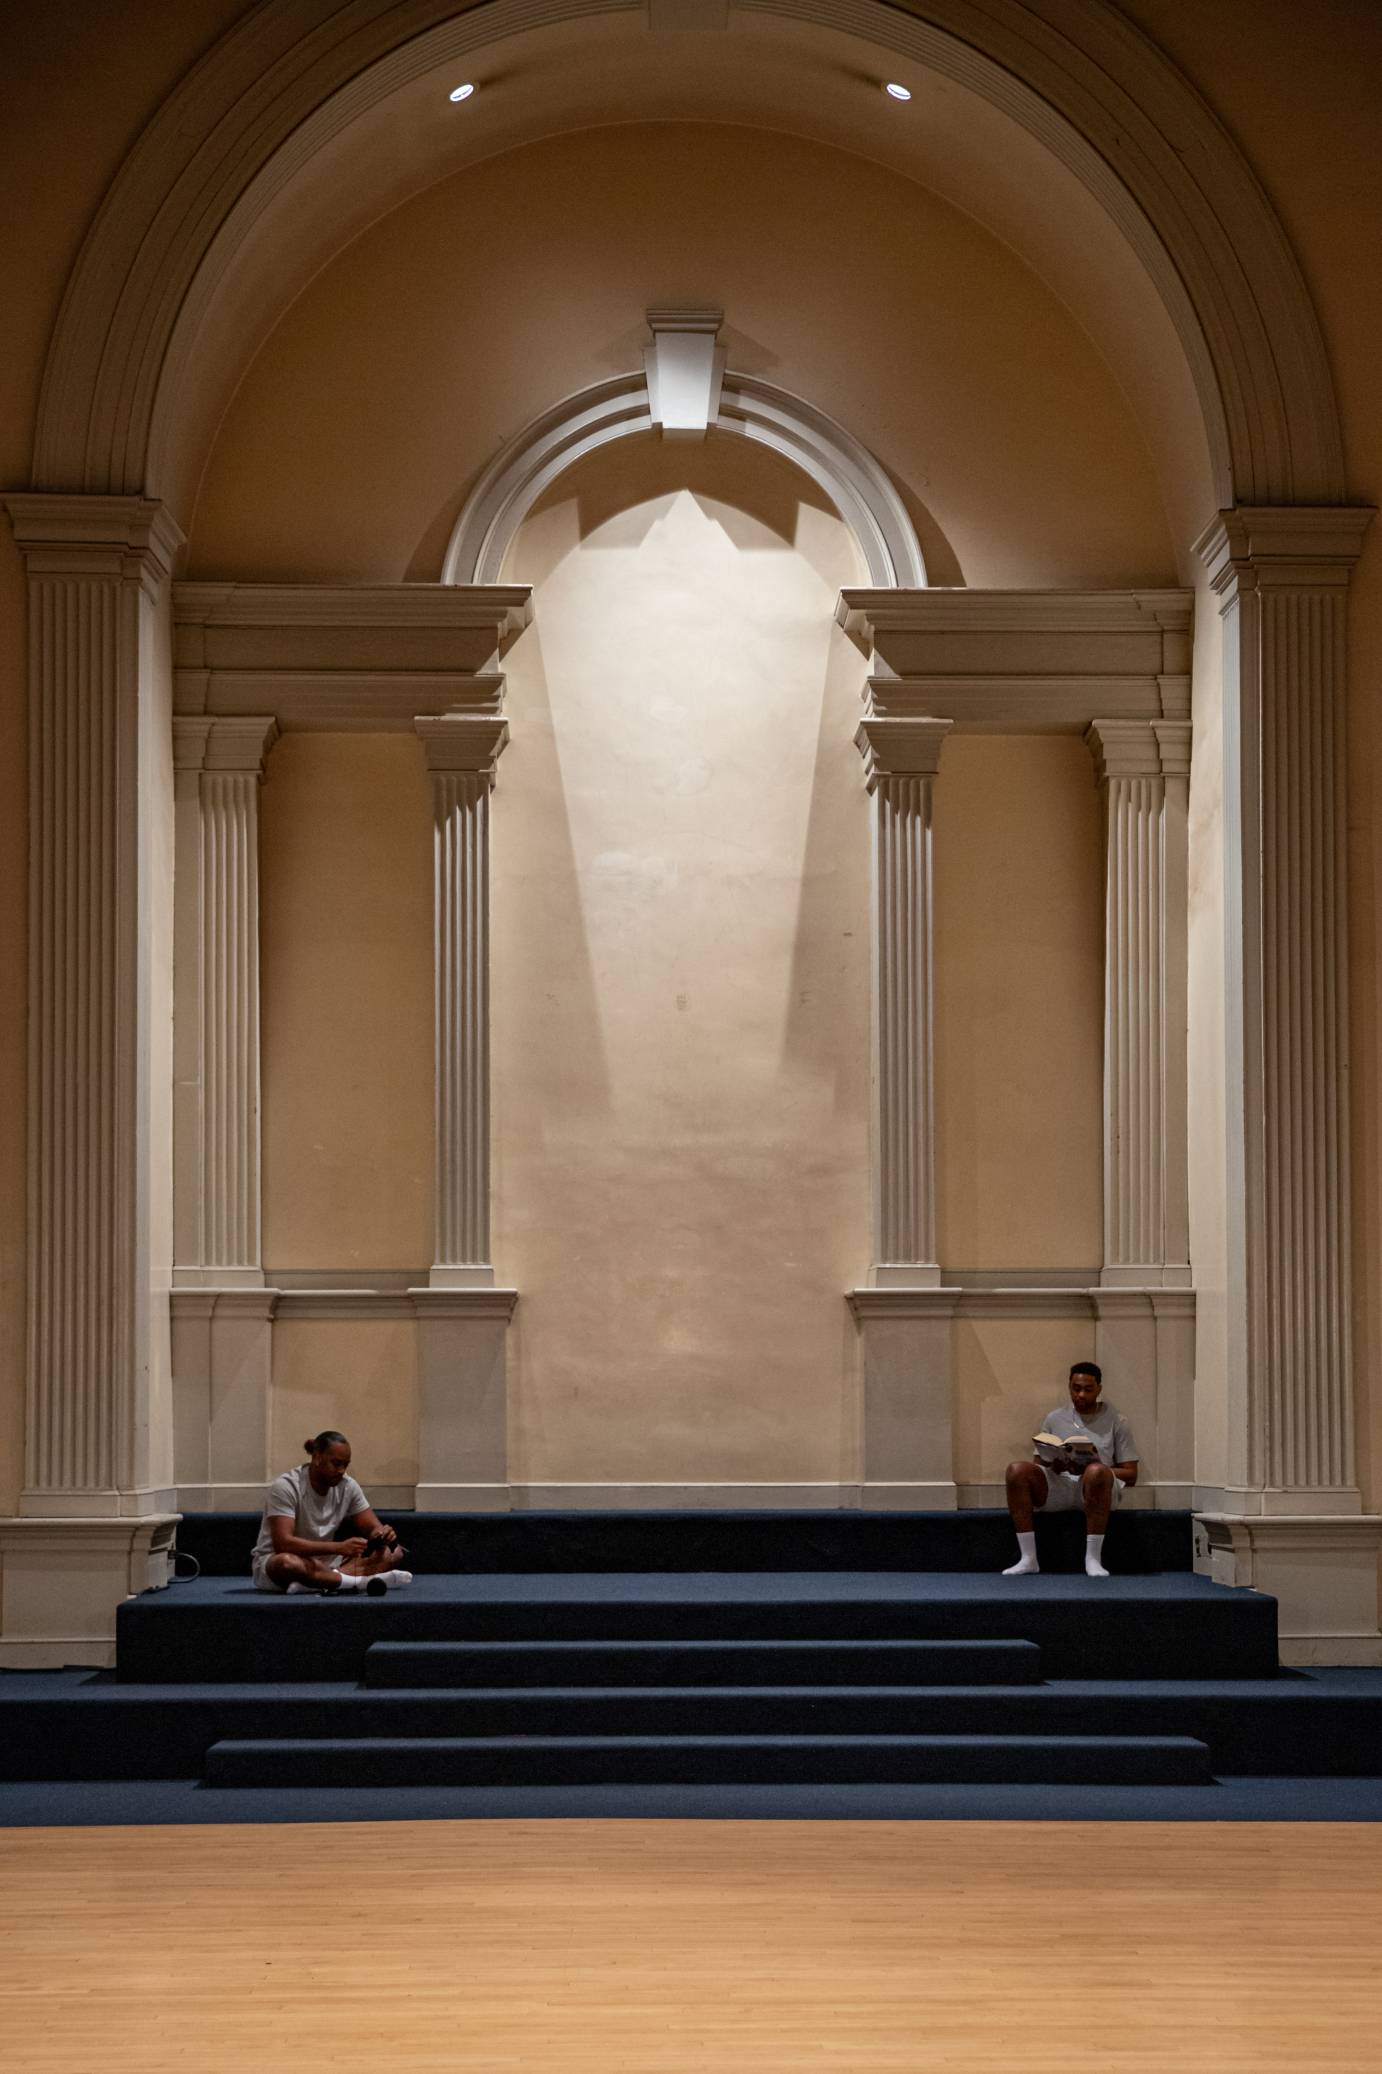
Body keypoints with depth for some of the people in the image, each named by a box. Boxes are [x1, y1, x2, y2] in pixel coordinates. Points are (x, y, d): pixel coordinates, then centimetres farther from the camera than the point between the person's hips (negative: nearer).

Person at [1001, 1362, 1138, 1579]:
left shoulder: (1116, 1422, 9)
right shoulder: (1054, 1419, 16)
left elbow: (1130, 1475, 5)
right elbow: (1038, 1465, 16)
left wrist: (1091, 1468, -13)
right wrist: (1053, 1467, -10)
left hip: (1096, 1488, -3)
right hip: (1058, 1485, 3)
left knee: (1096, 1472, -40)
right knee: (1016, 1470, -26)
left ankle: (1093, 1558, -34)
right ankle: (1028, 1558, -27)